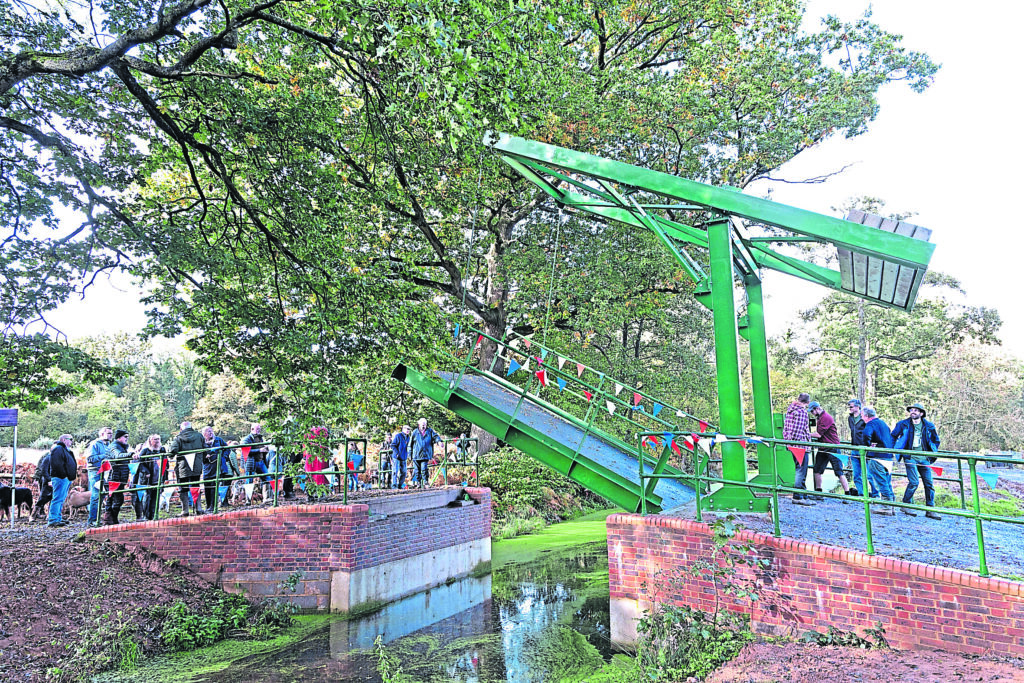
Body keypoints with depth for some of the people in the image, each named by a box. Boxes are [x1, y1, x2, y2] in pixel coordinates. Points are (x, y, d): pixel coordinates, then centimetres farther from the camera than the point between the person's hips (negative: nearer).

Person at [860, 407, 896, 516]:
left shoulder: (870, 424, -9)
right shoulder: (883, 422, 18)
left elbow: (866, 435, -28)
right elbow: (891, 437, 25)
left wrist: (867, 446, -13)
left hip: (877, 457, -8)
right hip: (888, 457, 9)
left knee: (881, 483, -4)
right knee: (887, 483, 13)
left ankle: (886, 508, -3)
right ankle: (891, 507, 17)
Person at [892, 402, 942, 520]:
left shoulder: (929, 426, 6)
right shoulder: (903, 424, 1)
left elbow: (936, 440, 21)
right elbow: (893, 437, 14)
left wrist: (932, 453, 12)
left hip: (924, 458, 3)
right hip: (910, 457, -3)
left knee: (929, 484, 1)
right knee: (913, 482, -13)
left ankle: (930, 509, 11)